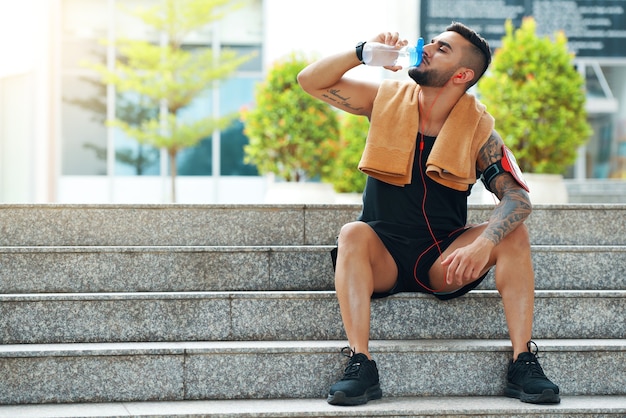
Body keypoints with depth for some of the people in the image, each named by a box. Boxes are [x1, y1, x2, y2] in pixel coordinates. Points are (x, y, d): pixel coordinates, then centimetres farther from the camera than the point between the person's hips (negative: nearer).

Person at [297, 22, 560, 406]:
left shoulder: (478, 128, -5)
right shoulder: (386, 100, 0)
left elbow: (517, 198, -15)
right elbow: (310, 80, -1)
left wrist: (484, 243, -34)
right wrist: (364, 52, -15)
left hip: (444, 259, 0)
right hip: (382, 258, 0)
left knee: (513, 233, -22)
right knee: (353, 234, -32)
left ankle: (524, 362, -26)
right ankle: (360, 365, -40)